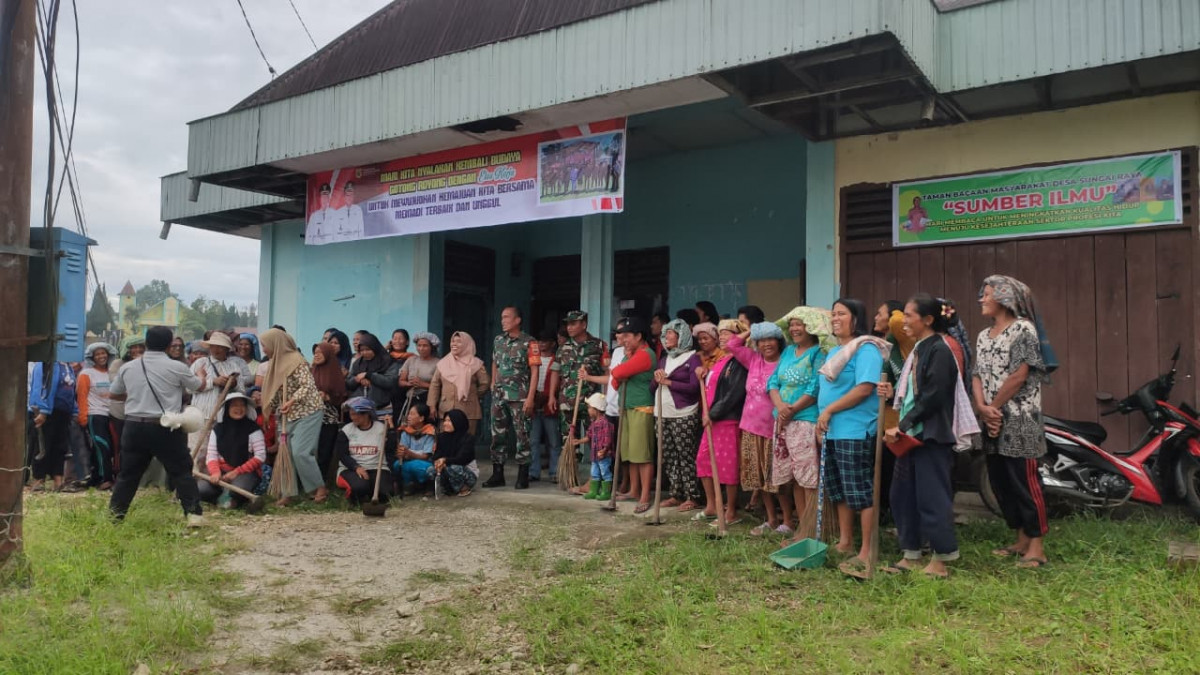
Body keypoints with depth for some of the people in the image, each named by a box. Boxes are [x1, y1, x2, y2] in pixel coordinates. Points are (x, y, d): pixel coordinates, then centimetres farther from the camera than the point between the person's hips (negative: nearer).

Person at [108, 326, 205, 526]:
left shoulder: (128, 367, 6)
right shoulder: (176, 367, -6)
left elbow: (113, 394, 21)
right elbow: (199, 385, 12)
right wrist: (202, 375, 35)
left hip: (134, 426, 4)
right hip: (166, 428, -3)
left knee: (128, 472, 15)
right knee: (181, 471, 3)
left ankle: (116, 512, 21)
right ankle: (194, 513, -1)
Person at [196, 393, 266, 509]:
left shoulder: (253, 429, -2)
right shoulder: (217, 429, 10)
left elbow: (260, 457, -9)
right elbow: (211, 455, 4)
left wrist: (236, 472, -15)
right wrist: (215, 472, -18)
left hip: (246, 472, -3)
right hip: (222, 471, 3)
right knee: (200, 489, -25)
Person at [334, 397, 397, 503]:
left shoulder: (382, 429, 2)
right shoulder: (345, 431, 5)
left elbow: (390, 453, 5)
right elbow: (342, 455, -3)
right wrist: (357, 467, -16)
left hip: (378, 469, 0)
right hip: (351, 469, 0)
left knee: (383, 492, -27)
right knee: (359, 487, -34)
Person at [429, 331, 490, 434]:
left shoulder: (475, 363, 0)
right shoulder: (443, 363, 10)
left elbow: (485, 383, 1)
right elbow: (435, 385, 9)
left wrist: (473, 396, 7)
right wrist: (432, 405, 2)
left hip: (468, 411, -3)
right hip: (445, 410, 3)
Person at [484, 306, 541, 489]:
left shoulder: (528, 342, -7)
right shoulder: (498, 340, 10)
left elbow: (534, 371, -9)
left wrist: (530, 397, -14)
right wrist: (493, 386, 13)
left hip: (520, 397, -5)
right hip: (499, 396, 6)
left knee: (521, 435, -1)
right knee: (497, 434, 8)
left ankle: (523, 476, 7)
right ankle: (497, 474, 17)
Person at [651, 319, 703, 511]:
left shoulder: (692, 358, -3)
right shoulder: (664, 359, 18)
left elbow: (694, 387, -13)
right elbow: (655, 387, 19)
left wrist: (668, 382, -12)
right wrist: (657, 379, -3)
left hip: (684, 416, -7)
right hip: (664, 415, 7)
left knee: (686, 457, -5)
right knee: (668, 457, 8)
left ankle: (692, 497, 1)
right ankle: (675, 495, 17)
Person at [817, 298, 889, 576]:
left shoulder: (866, 349, -12)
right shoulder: (835, 351, 18)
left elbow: (864, 388, -22)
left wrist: (828, 410, -17)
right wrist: (823, 420, 12)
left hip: (855, 431, -10)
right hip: (832, 431, 10)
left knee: (861, 492, -5)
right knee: (839, 490, 16)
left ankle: (867, 552, 1)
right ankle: (845, 542, 27)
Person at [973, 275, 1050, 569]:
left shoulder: (1023, 329, -6)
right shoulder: (983, 336, 16)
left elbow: (1019, 375, -13)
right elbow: (977, 376, 8)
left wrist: (993, 407, -10)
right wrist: (983, 407, -9)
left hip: (1019, 418, -8)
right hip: (992, 422, 8)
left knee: (1025, 481, -6)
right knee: (999, 482, 10)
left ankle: (1037, 545, 1)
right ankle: (1022, 541, 21)